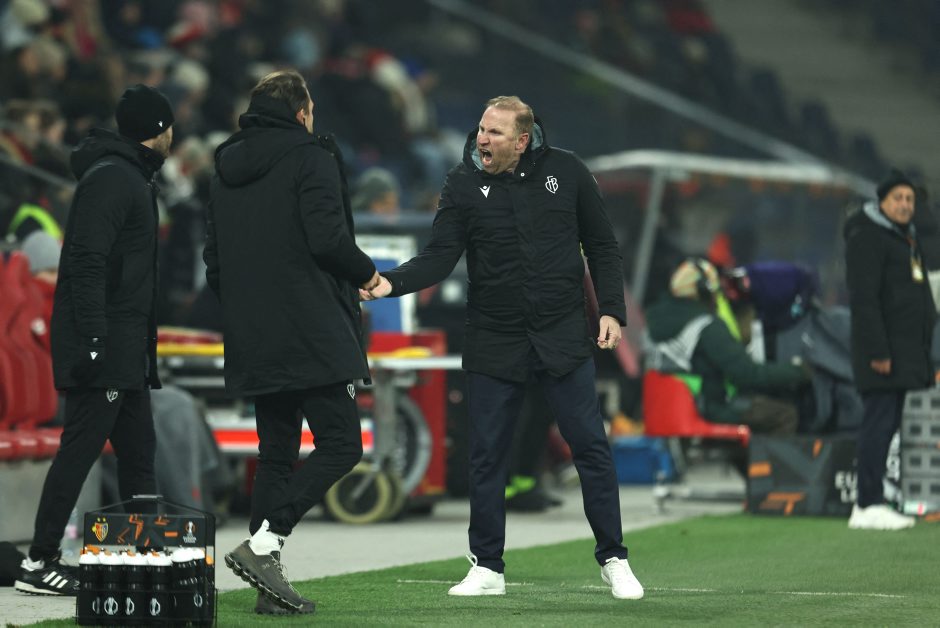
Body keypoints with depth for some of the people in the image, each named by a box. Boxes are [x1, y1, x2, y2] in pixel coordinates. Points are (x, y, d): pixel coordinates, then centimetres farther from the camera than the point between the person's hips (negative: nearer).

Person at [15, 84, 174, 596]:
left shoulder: (132, 178, 19)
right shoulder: (111, 178, -12)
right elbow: (87, 261, -21)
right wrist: (94, 338, -26)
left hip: (127, 351, 10)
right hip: (104, 348, -10)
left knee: (138, 451, 10)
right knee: (80, 449, -9)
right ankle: (38, 563, -6)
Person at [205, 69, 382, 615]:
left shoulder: (227, 168, 17)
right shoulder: (311, 157, -5)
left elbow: (214, 263, 18)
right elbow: (327, 238, -16)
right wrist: (367, 273, 1)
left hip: (253, 344, 8)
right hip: (312, 338, -8)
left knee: (276, 456, 10)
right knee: (341, 444, -4)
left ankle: (271, 586, 4)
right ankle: (263, 544, -18)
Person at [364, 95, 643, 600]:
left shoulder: (566, 172, -1)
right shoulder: (463, 186, -3)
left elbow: (601, 245, 6)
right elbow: (440, 256, -9)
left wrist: (611, 309, -2)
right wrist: (393, 282, -27)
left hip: (562, 336, -1)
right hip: (493, 343, 1)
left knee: (591, 445, -1)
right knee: (487, 455, 3)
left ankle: (613, 560, 9)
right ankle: (487, 568, 13)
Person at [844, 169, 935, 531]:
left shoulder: (906, 238, 19)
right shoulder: (867, 237, -11)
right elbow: (863, 297, -18)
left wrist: (923, 352, 20)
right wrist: (877, 351, -24)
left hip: (906, 348, 10)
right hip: (881, 345, -10)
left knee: (887, 424, 8)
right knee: (880, 421, -12)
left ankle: (868, 505, 11)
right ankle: (868, 507, -14)